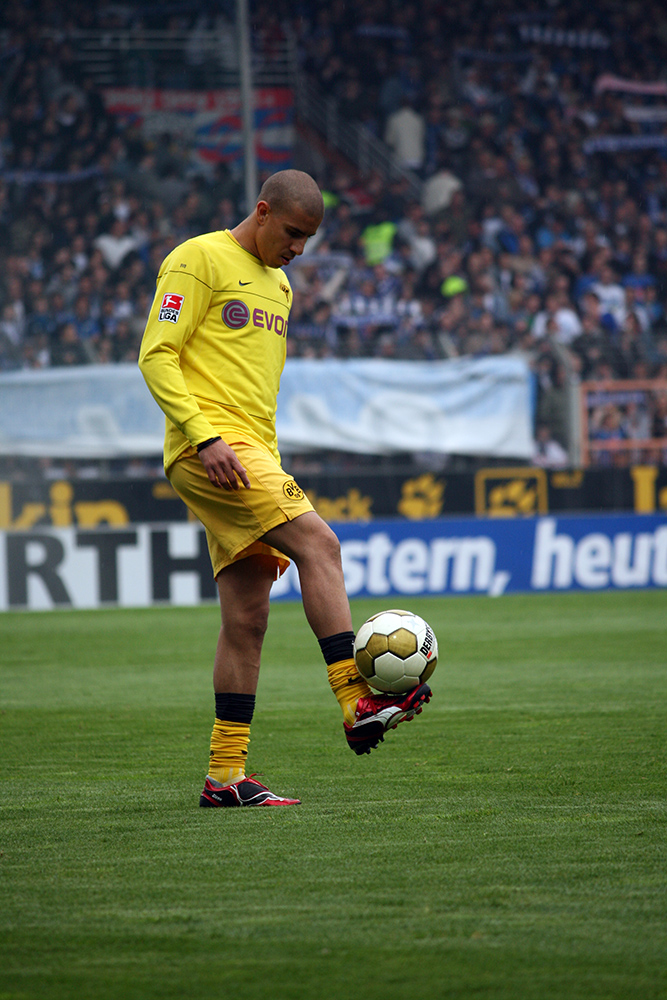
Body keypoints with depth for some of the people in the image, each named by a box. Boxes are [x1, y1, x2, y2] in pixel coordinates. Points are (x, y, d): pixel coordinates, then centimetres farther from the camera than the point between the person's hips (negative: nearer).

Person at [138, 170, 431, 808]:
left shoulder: (278, 284, 23)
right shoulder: (199, 259, -3)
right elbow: (157, 355, -10)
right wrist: (205, 436, -20)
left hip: (249, 452, 9)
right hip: (206, 448, -9)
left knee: (246, 620, 3)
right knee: (317, 542, -22)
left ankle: (225, 776, 5)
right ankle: (356, 706, -26)